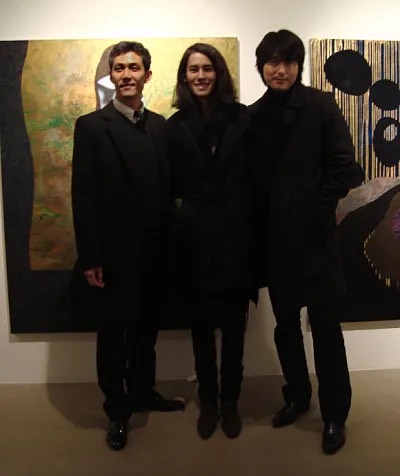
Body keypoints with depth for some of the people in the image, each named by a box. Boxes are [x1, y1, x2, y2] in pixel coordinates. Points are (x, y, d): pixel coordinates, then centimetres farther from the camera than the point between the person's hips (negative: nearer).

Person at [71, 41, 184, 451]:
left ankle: (143, 392, 37)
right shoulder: (91, 126, -4)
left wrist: (170, 244, 2)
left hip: (154, 251, 4)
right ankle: (117, 409, 27)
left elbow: (167, 187, 7)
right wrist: (90, 257, -13)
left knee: (146, 328, 18)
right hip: (113, 252, -4)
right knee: (113, 333, 10)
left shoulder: (161, 126, 8)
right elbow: (83, 196, -9)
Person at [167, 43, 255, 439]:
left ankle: (230, 402, 29)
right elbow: (173, 186, 6)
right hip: (195, 237, 2)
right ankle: (208, 402, 30)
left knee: (234, 326, 9)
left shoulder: (242, 119, -1)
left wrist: (253, 224, -9)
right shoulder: (175, 125, 5)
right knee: (201, 326, 12)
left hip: (236, 236, -1)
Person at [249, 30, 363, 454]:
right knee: (285, 325, 15)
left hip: (314, 234, -3)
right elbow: (253, 177, 8)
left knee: (325, 327, 4)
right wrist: (259, 221, -1)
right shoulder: (254, 115, 6)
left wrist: (317, 208, -9)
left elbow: (344, 168, -7)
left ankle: (335, 414, 21)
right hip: (274, 236, 4)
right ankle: (296, 395, 36)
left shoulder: (321, 106, -4)